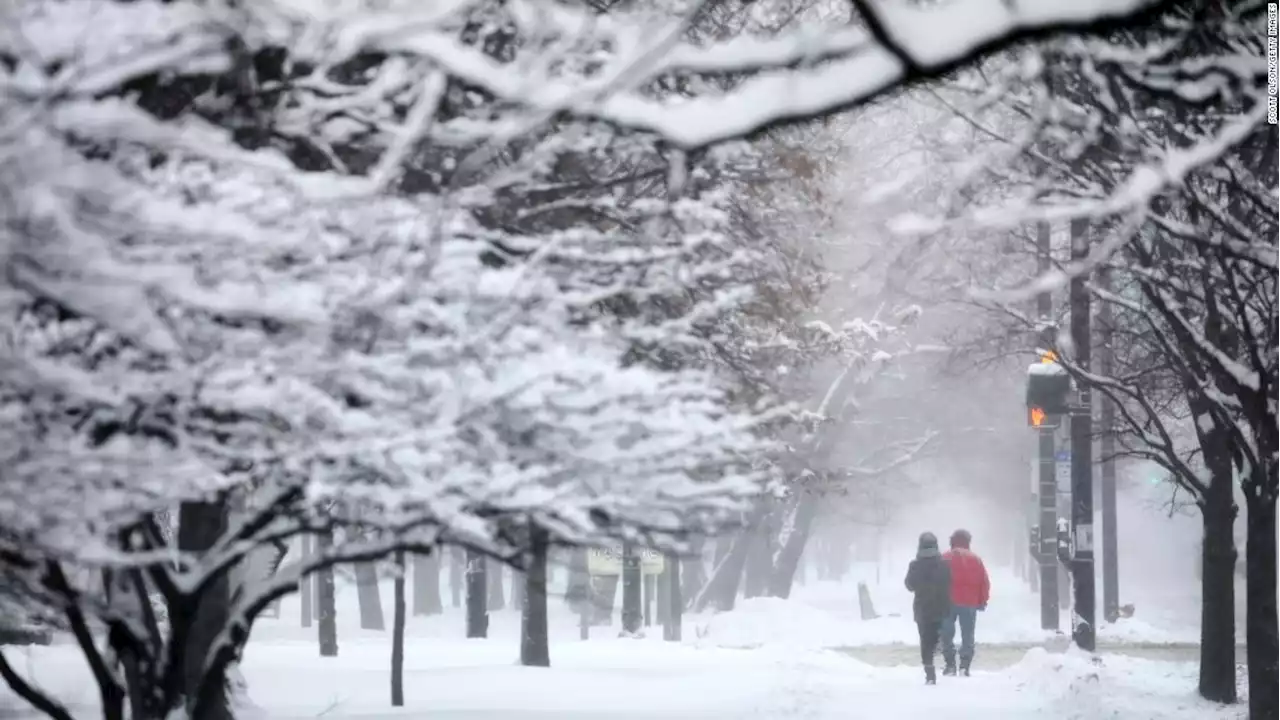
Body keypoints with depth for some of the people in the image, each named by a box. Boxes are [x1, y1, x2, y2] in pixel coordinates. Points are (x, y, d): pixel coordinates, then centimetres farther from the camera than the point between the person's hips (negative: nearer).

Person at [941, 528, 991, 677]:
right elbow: (985, 582, 6)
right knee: (967, 635, 6)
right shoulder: (975, 559, 5)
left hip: (948, 602, -1)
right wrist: (982, 601, 16)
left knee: (947, 634, 10)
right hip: (969, 603, 1)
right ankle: (964, 666, -3)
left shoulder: (946, 558, 1)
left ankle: (950, 664, 3)